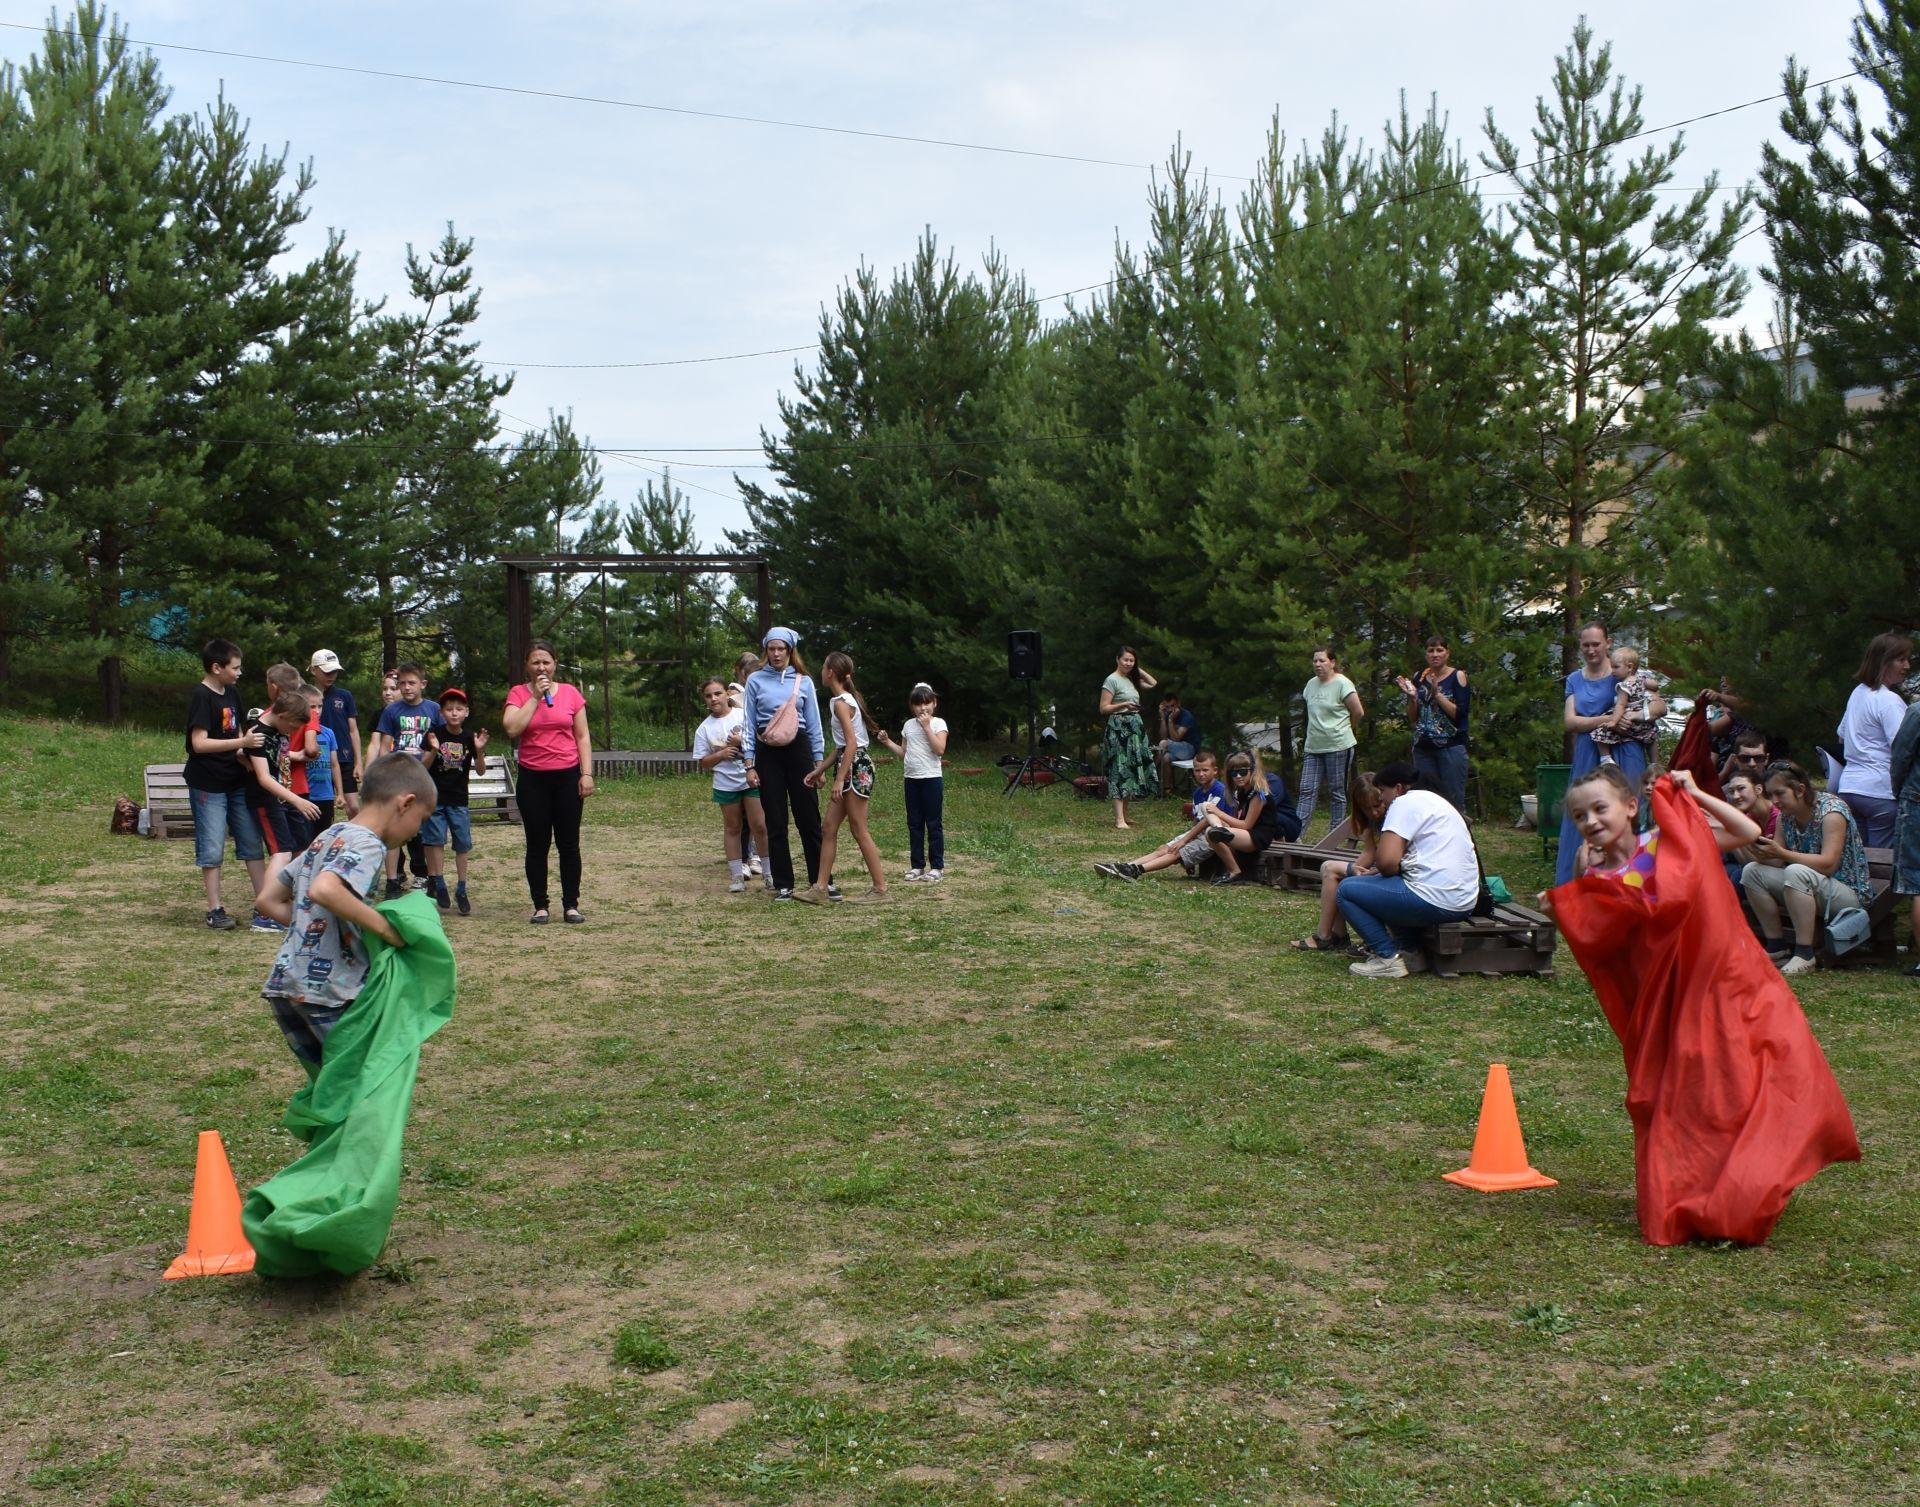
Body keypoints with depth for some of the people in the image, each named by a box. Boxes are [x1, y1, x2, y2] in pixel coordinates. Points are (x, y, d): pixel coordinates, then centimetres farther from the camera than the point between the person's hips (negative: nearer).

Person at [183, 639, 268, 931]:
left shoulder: (231, 694, 9)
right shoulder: (202, 697, -15)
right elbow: (199, 743, -22)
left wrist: (245, 751, 2)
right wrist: (241, 743, -25)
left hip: (236, 781, 8)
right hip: (208, 784, -8)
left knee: (252, 843, 8)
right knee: (212, 850, -1)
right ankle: (214, 910, 7)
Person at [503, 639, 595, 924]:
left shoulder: (571, 693, 3)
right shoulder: (518, 693, 1)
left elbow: (583, 736, 4)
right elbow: (512, 728, -15)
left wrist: (587, 773, -3)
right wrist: (535, 697, -13)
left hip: (567, 776, 0)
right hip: (532, 779, 0)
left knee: (568, 844, 4)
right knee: (537, 845, 4)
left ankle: (571, 905, 10)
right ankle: (540, 906, 10)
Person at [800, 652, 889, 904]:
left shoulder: (841, 703, -14)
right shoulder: (847, 699, 15)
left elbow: (851, 743, -21)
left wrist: (840, 779, -23)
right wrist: (820, 769, 21)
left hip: (855, 768, -10)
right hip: (849, 767, 10)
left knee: (858, 830, -4)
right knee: (829, 828, 8)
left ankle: (880, 888, 0)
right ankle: (820, 888, 9)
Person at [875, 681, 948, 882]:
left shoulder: (938, 723, -4)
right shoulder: (908, 725, 11)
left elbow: (940, 749, -18)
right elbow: (903, 753, 15)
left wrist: (927, 726, -17)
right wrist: (888, 742, 3)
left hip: (931, 778, -5)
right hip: (911, 779, 5)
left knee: (933, 823, -1)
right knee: (914, 824, 8)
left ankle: (937, 867, 4)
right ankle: (917, 865, 15)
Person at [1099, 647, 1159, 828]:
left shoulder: (1132, 680, 16)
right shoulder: (1112, 680, -7)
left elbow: (1153, 683, 28)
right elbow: (1103, 708, -11)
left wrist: (1138, 670, 18)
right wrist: (1124, 705, -24)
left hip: (1135, 728, 8)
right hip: (1119, 728, -8)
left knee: (1131, 772, 8)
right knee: (1120, 772, -13)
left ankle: (1124, 815, 13)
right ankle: (1119, 819, -18)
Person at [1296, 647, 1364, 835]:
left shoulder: (1342, 683, -10)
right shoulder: (1311, 684, 11)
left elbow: (1358, 713, -8)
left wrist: (1341, 728, 6)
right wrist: (1318, 729, 12)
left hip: (1338, 746, -6)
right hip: (1313, 747, 6)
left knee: (1337, 793, 2)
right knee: (1307, 790, -1)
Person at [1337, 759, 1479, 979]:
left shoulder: (1405, 802, -7)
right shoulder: (1435, 800, 23)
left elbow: (1387, 860, -18)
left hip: (1436, 901, -10)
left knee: (1347, 890, 0)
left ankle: (1388, 957, -7)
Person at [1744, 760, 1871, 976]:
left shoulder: (1831, 810, -17)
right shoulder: (1786, 814, 5)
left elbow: (1828, 865, -27)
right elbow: (1778, 862, 0)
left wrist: (1780, 853, -32)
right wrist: (1762, 851, -23)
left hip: (1847, 892, -8)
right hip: (1809, 886, 8)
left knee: (1797, 873, -35)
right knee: (1752, 871, -8)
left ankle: (1804, 955, -31)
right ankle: (1777, 948, -7)